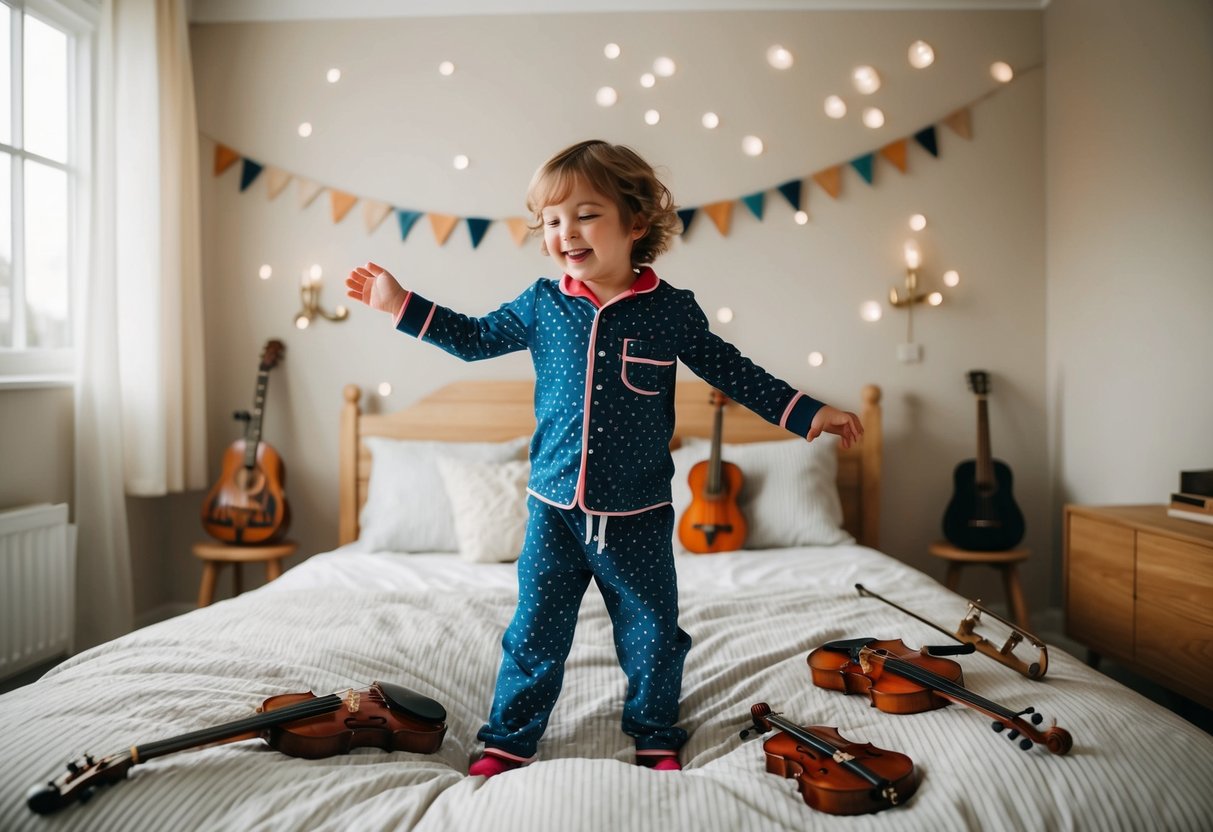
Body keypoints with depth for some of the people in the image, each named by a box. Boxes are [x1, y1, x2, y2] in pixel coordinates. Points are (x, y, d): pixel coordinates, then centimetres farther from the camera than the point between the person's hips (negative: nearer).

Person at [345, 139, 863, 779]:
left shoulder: (672, 310, -4)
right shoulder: (541, 304, 0)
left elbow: (731, 371, 5)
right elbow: (475, 338, 13)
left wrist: (808, 413, 4)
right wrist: (400, 304, 9)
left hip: (638, 514, -1)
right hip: (555, 507, 1)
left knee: (651, 633, 12)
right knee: (535, 631, 9)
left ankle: (657, 738, 35)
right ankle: (507, 740, 29)